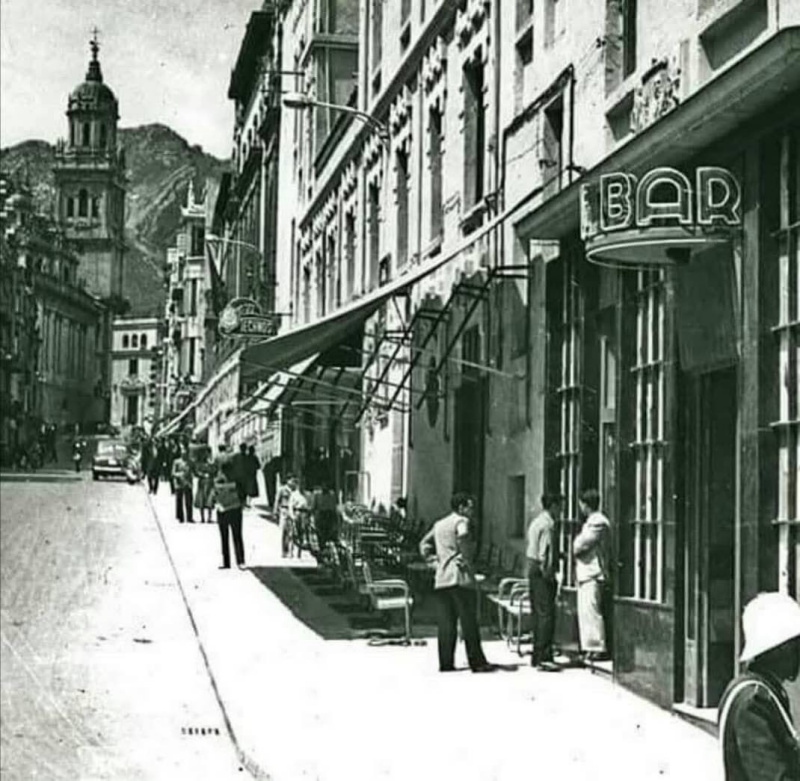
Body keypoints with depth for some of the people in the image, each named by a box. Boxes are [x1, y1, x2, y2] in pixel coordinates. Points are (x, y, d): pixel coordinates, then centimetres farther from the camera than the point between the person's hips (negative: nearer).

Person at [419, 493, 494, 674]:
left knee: (446, 623, 6)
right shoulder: (461, 521, -5)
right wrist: (467, 558, -16)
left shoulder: (439, 524, 19)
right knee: (469, 622, -4)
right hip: (460, 577, -7)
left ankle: (446, 662, 4)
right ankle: (477, 662, -3)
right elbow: (463, 536, -27)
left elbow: (425, 543, 24)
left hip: (441, 579, 7)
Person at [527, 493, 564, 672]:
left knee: (538, 614, 14)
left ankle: (537, 657, 19)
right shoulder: (548, 524, -14)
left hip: (533, 569, 10)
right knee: (546, 615, -11)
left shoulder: (536, 522, 17)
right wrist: (549, 574, -15)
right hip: (543, 572, -10)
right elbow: (546, 553, -19)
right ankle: (543, 658, -14)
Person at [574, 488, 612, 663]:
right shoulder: (591, 521, 20)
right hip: (585, 573, 11)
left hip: (593, 574, -11)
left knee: (591, 611, -11)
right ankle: (589, 648, 15)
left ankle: (599, 648, -10)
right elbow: (579, 546, 21)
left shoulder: (598, 523, -14)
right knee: (584, 612, 11)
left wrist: (574, 546, 2)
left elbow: (581, 545, -16)